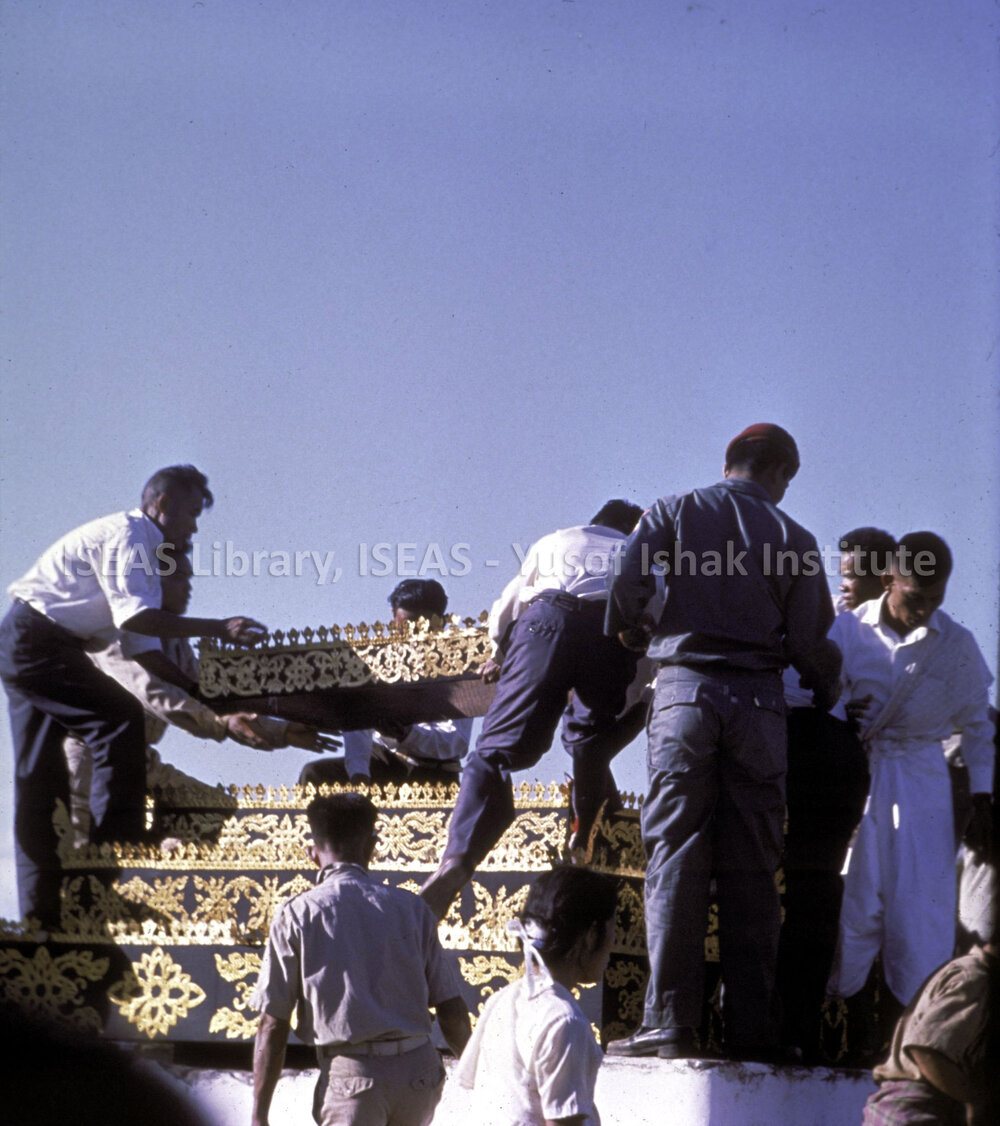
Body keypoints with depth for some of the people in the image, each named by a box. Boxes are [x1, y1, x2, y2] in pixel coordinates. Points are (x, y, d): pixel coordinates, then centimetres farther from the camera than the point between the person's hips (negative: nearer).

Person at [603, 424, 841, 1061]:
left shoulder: (676, 512, 8)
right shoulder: (794, 539, 10)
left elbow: (626, 586, -6)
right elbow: (809, 644, 5)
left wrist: (632, 632, 16)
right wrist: (830, 693, 25)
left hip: (686, 688, -1)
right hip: (758, 699, 1)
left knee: (676, 860, -3)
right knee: (751, 873, 3)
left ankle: (671, 1022, -10)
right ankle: (753, 1028, 1)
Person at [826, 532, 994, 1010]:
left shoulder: (957, 644, 1)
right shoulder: (849, 629, -1)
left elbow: (976, 725, 10)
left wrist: (982, 805, 7)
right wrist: (839, 713, -23)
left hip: (920, 778, 0)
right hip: (855, 774, 0)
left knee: (922, 903, -7)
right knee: (852, 900, -4)